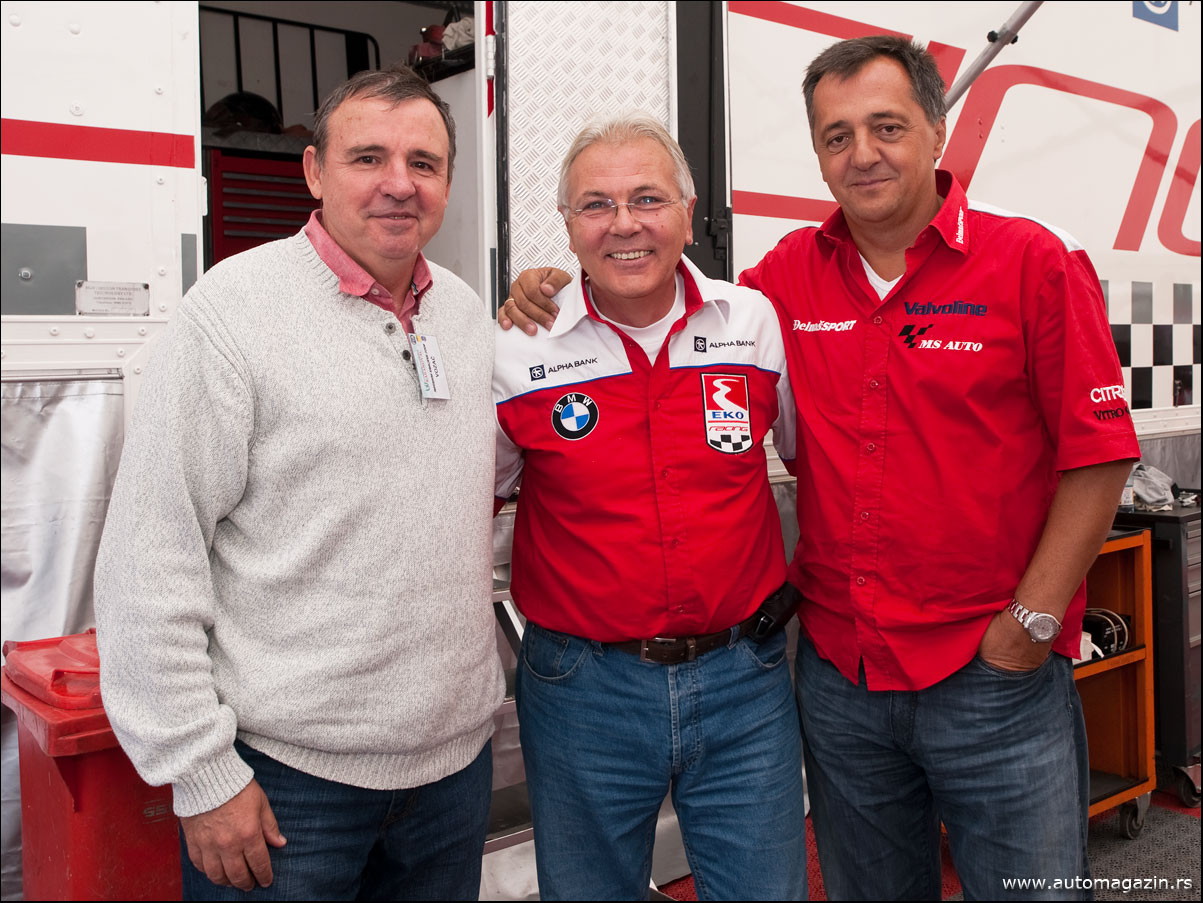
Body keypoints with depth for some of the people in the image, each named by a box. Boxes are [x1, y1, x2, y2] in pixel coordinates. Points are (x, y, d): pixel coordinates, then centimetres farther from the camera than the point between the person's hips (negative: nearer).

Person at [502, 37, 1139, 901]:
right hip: (838, 674, 4)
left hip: (999, 677, -3)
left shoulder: (1034, 261, -7)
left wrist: (1032, 622, -9)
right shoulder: (791, 273, 3)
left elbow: (1097, 455, -7)